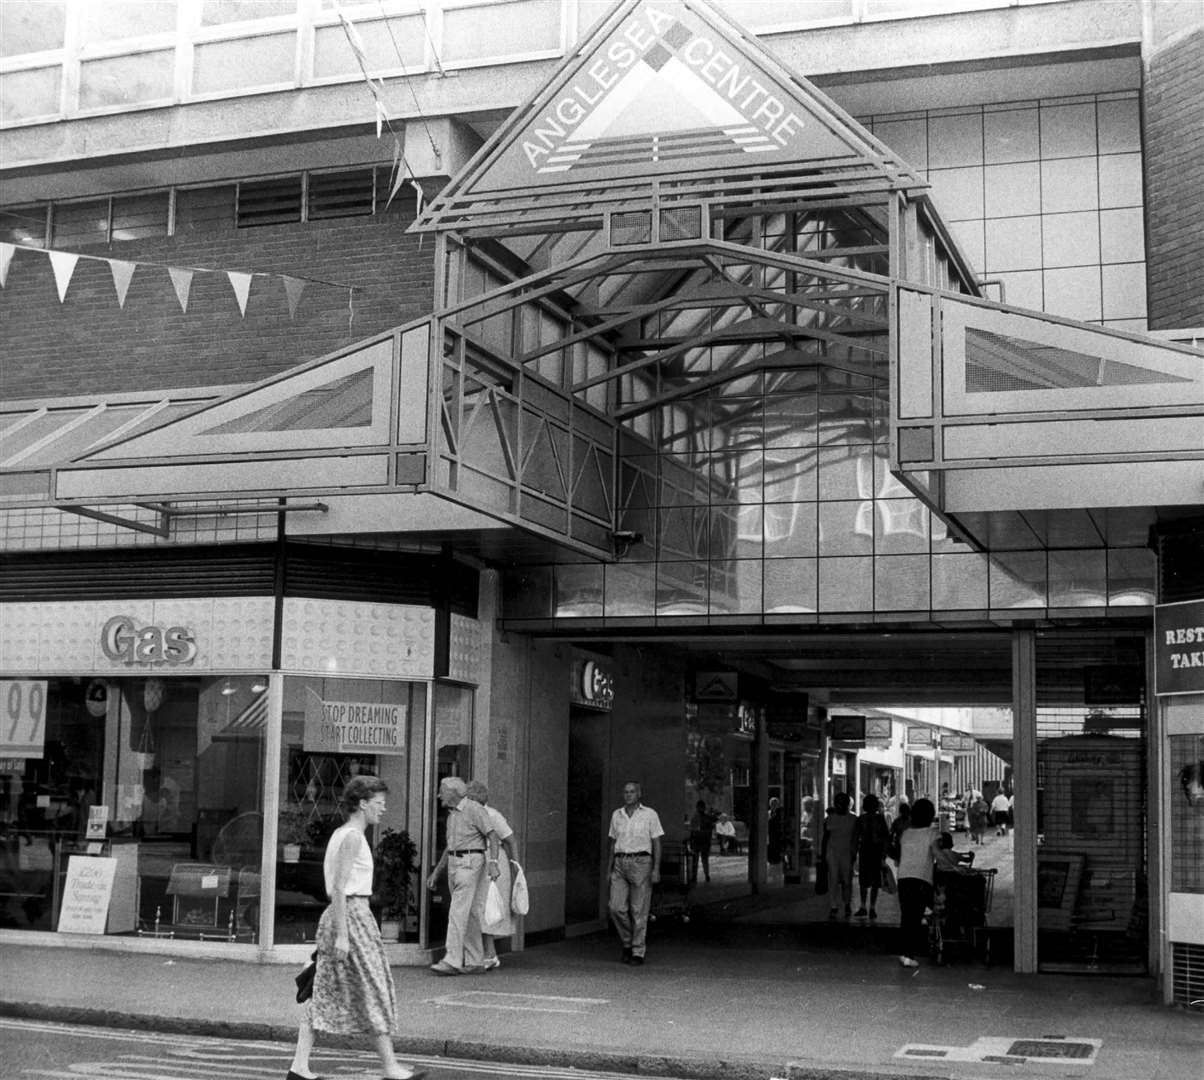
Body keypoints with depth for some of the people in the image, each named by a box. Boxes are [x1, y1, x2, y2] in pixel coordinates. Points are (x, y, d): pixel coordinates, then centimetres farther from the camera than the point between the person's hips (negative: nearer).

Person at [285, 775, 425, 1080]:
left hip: (336, 916, 9)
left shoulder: (340, 834, 14)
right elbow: (339, 887, -19)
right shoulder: (352, 837, -14)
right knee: (374, 991, -1)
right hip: (353, 915, -9)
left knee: (326, 992, 9)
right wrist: (342, 935, -21)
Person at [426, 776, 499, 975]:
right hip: (453, 862, 8)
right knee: (469, 914, 9)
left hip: (470, 863, -8)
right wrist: (436, 872, 24)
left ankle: (452, 961, -19)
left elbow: (492, 835, -14)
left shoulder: (474, 810, -7)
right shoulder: (452, 814, 19)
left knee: (458, 911, -15)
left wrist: (493, 862, -25)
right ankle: (475, 962, 12)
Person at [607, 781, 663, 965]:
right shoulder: (616, 815, 13)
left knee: (639, 910, -3)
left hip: (641, 862, -3)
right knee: (616, 908, -6)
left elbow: (656, 843, 1)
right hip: (620, 864, 3)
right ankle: (627, 943, 15)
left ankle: (638, 952, 5)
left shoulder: (650, 814, 2)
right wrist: (610, 869, 13)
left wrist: (656, 869, -7)